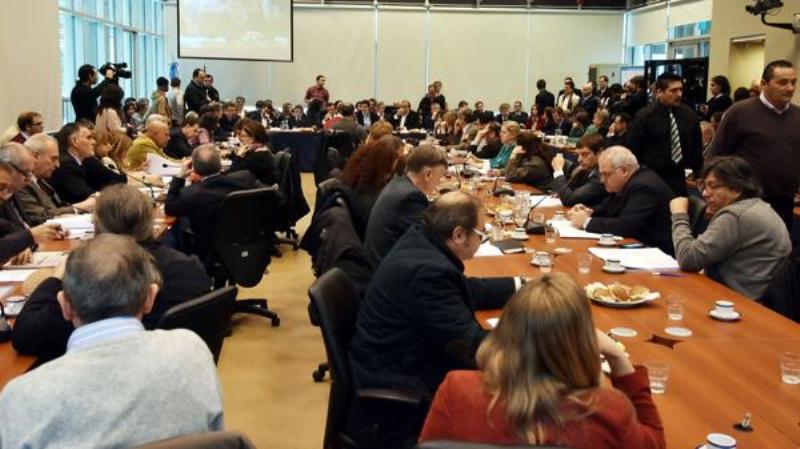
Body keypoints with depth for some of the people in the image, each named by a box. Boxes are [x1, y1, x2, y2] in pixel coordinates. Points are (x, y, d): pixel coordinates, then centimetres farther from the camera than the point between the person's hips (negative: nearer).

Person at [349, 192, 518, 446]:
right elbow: (471, 347, -23)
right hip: (394, 390, -10)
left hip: (401, 364, 10)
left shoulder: (422, 240, 0)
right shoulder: (427, 270, -28)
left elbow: (466, 289, 18)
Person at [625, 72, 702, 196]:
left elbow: (697, 148, 14)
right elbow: (633, 151, -5)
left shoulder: (689, 114, 6)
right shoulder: (644, 117, -7)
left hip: (680, 178, 4)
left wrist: (699, 175, 10)